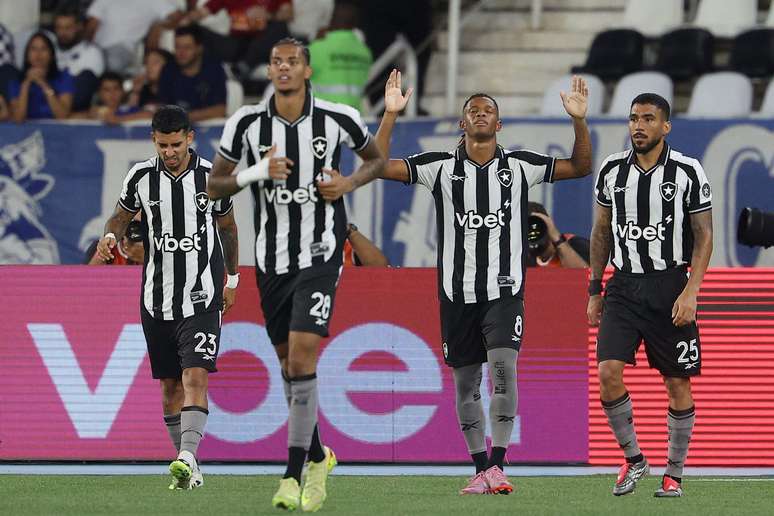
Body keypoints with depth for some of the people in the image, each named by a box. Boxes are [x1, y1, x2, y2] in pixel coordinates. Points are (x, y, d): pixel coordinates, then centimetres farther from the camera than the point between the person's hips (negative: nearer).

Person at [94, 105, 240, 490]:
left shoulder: (212, 177, -3)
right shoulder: (141, 177, -1)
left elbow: (227, 227, 13)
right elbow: (122, 215, 15)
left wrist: (231, 280, 19)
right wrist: (110, 236, -8)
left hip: (202, 297, -3)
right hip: (157, 299, 3)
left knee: (195, 376, -18)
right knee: (169, 384, 7)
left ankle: (187, 457, -29)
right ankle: (188, 466, 17)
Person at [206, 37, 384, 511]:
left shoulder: (339, 119, -6)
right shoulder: (247, 123, -3)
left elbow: (377, 159, 13)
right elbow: (215, 186, 3)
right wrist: (257, 172, -15)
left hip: (320, 255, -3)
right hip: (272, 258, 3)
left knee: (302, 357, -16)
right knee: (288, 362, 11)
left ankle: (294, 474, -14)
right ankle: (318, 457, 33)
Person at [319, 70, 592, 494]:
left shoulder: (519, 166, 4)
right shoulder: (442, 167, 3)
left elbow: (580, 168, 6)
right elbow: (381, 165, -3)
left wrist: (579, 121, -9)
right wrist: (390, 115, -15)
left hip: (504, 291, -1)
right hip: (457, 293, 2)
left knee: (503, 364, -21)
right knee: (465, 383, 5)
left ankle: (497, 465, -20)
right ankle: (481, 470, 17)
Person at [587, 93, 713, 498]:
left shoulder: (688, 172, -5)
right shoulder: (612, 170, 5)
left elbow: (704, 236, -3)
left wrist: (691, 291, -13)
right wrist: (594, 291, 12)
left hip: (670, 288, -2)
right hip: (623, 285, 2)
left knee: (678, 384, 2)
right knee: (608, 372, -13)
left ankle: (674, 474, 15)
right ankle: (632, 458, 5)